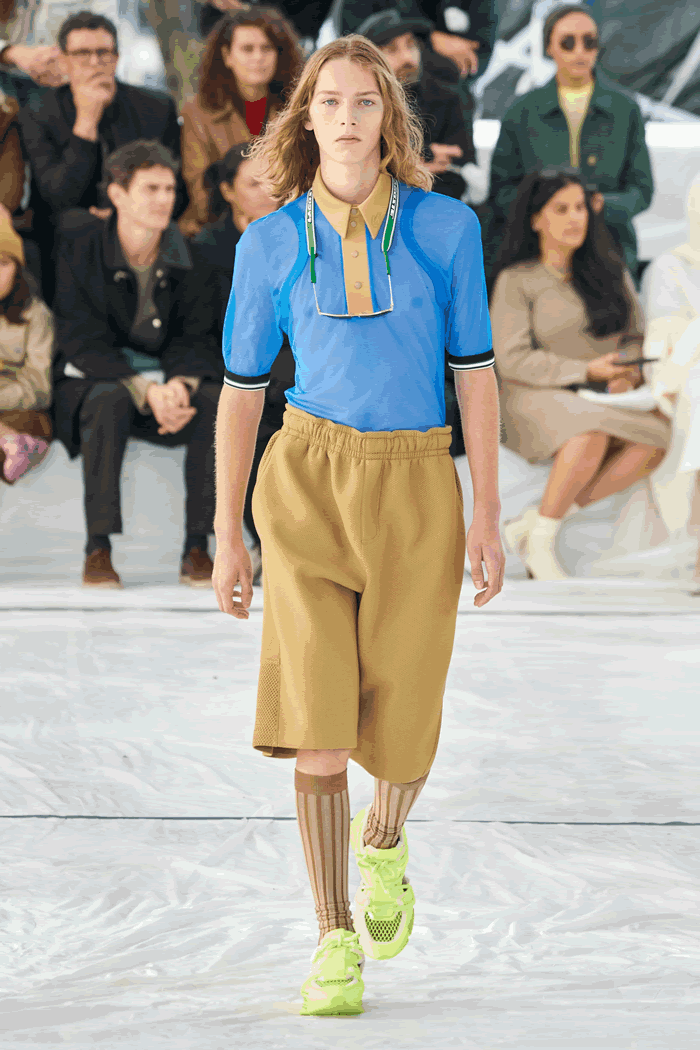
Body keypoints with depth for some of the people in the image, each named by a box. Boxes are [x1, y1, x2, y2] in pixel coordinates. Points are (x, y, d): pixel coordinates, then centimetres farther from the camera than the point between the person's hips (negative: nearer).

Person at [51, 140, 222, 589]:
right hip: (90, 384, -3)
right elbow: (82, 343, -16)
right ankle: (98, 549, -31)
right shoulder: (80, 248, -10)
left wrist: (180, 384, -26)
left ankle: (197, 549, -21)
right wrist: (146, 391, -30)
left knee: (216, 397, -28)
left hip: (166, 387, 3)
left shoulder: (189, 261, 0)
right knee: (109, 398, -38)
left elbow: (194, 338, -1)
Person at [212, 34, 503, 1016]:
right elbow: (241, 387, 7)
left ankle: (382, 844, 39)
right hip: (307, 483, 0)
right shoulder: (271, 244, 0)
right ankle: (337, 946, 0)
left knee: (401, 728, 3)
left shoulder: (445, 226, -1)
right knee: (317, 714, -11)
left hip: (417, 492, 0)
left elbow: (475, 370, 2)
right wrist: (226, 535, 5)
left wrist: (489, 516, -2)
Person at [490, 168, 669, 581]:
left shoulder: (611, 272, 13)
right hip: (539, 402, -5)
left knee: (657, 442, -28)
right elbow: (512, 360, -11)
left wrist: (628, 372, -11)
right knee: (593, 436, -39)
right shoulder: (516, 280, -2)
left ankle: (532, 525, -23)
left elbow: (636, 338, 14)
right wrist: (588, 371, -20)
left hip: (605, 404, 5)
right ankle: (541, 545, -23)